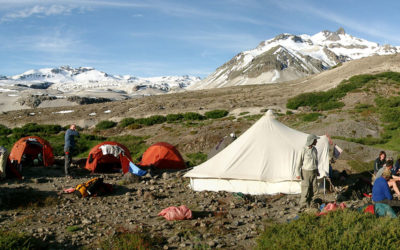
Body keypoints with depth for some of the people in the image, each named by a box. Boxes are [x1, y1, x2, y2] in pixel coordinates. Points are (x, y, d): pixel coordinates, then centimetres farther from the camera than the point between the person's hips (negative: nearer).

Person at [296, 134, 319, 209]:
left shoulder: (314, 149, 4)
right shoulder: (303, 150, -15)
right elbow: (299, 162, -11)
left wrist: (317, 171, 19)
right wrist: (297, 173, -13)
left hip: (313, 172, 6)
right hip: (306, 172, -6)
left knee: (314, 189, 6)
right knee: (305, 190, -4)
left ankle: (310, 205, 18)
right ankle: (303, 206, 7)